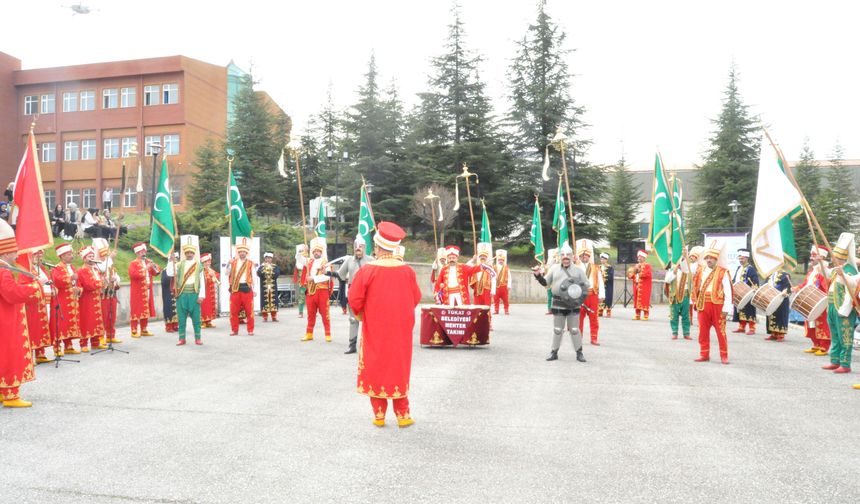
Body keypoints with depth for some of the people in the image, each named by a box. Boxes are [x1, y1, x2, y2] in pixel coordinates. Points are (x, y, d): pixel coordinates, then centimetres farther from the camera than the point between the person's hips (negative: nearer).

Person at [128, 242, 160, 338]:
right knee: (136, 311, -3)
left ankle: (144, 330, 18)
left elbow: (156, 272, 14)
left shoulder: (148, 262, 16)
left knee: (146, 310, 10)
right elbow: (132, 274, -21)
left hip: (147, 291, 6)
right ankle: (134, 331, 1)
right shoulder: (133, 263, -4)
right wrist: (145, 268, -24)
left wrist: (154, 266, -6)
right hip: (137, 292, -6)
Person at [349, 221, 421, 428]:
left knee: (376, 368, 10)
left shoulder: (366, 270, -14)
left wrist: (361, 315, 10)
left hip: (374, 329, -2)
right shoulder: (407, 270, -6)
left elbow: (355, 299, -10)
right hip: (400, 329, 2)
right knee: (398, 369, 13)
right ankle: (403, 415, 15)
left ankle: (379, 415, 14)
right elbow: (416, 298, 2)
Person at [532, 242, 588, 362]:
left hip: (573, 304, -1)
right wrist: (538, 275, -6)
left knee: (574, 329, 4)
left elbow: (586, 286, 6)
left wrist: (580, 298, -8)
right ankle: (554, 352, 17)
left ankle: (579, 352, 14)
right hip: (558, 304, 1)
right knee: (557, 329, 8)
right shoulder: (554, 268, 8)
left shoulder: (578, 270, 5)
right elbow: (545, 283, 11)